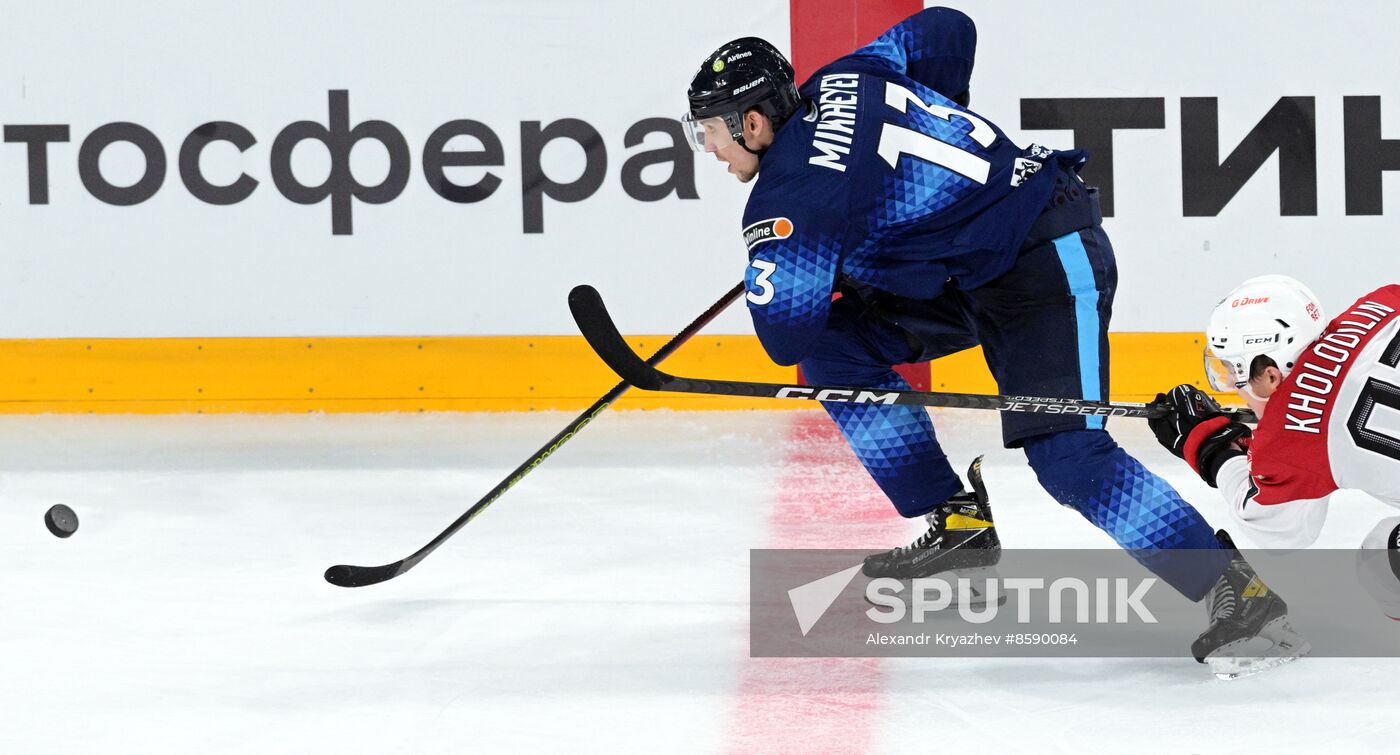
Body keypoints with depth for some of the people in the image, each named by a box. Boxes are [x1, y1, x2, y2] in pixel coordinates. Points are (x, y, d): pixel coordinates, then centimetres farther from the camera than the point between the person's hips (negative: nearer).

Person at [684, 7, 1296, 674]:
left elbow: (785, 335, -18)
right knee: (839, 347, 8)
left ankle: (1234, 588, -22)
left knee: (1065, 454, -21)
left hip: (1050, 264, -11)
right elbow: (947, 30, 19)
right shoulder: (837, 81, 7)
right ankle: (957, 522, 12)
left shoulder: (789, 198, -18)